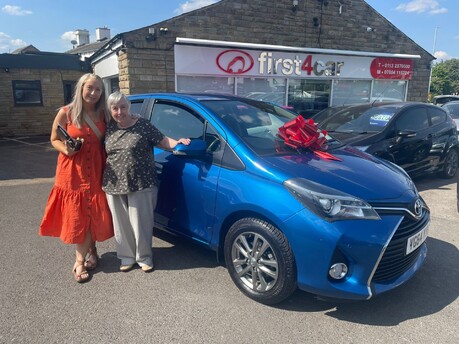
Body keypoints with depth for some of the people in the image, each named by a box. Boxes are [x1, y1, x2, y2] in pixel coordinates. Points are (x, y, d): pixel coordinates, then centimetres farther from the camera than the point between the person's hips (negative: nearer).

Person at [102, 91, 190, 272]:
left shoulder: (143, 125, -5)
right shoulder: (110, 127, 8)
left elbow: (163, 141, -4)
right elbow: (104, 153, 19)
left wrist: (178, 142, -22)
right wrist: (104, 179, 11)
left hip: (141, 185, -4)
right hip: (114, 186, 4)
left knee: (141, 223, 5)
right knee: (122, 224, 12)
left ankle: (144, 257, 24)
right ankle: (127, 256, 30)